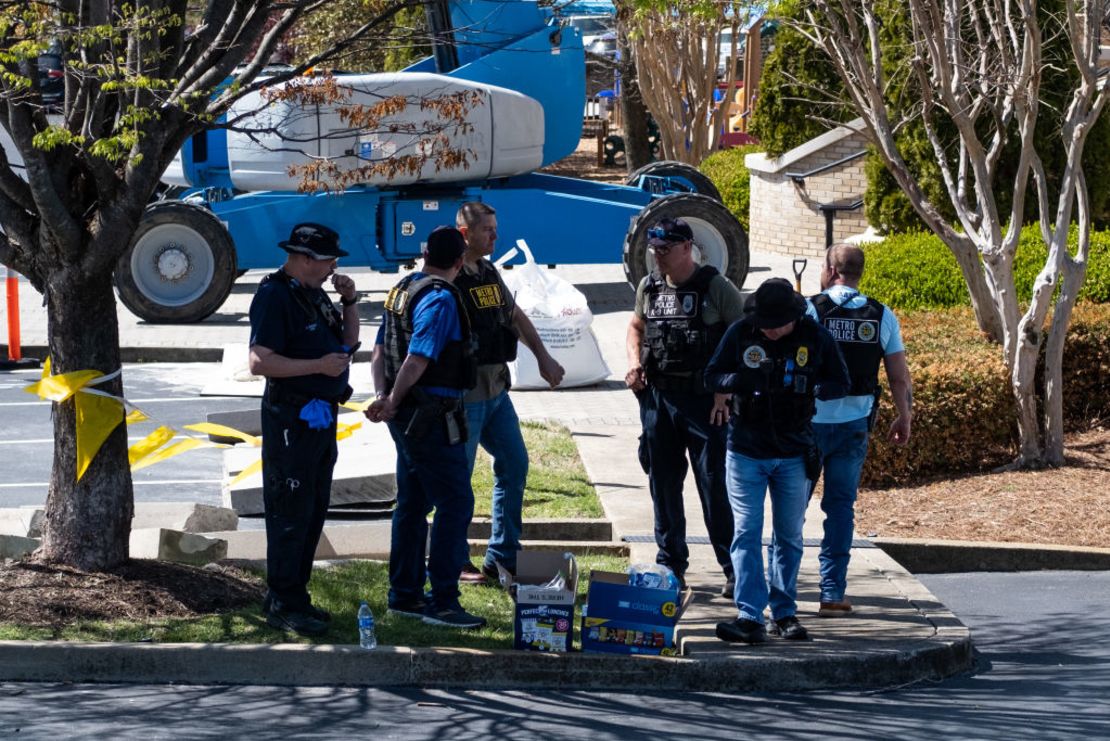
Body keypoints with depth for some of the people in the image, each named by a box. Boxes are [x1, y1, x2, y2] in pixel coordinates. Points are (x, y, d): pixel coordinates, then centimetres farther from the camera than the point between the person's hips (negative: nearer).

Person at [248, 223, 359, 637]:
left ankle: (294, 596, 23)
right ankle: (283, 605, -3)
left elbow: (348, 343, 23)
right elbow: (260, 362, -22)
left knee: (313, 511, 14)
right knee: (291, 513, -7)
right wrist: (318, 365, -22)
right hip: (292, 420, -10)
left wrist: (349, 302, 7)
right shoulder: (274, 296, -14)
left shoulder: (314, 294, 15)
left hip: (321, 417, 10)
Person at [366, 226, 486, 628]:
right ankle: (442, 601, -8)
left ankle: (405, 594, 21)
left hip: (408, 416, 10)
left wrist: (383, 396, 4)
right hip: (431, 414, -10)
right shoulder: (440, 298, -16)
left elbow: (381, 351, 14)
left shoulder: (402, 290, 13)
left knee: (412, 504, 15)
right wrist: (392, 402, -12)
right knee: (455, 503, -7)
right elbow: (418, 359, -22)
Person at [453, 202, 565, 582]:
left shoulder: (489, 273, 12)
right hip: (464, 393, -9)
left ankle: (503, 557, 18)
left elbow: (517, 317, 24)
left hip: (496, 389, 9)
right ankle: (454, 562, 9)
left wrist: (543, 357, 19)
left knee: (514, 465, 11)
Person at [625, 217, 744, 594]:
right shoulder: (649, 287, 9)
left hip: (705, 398, -5)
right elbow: (636, 326, 26)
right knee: (663, 484, 11)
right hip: (657, 397, 5)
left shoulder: (716, 288, -7)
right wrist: (635, 362, 6)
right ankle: (671, 563, 22)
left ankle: (735, 570, -1)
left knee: (715, 486, -6)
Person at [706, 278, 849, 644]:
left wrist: (807, 387, -19)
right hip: (746, 452, -1)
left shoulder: (816, 338, -5)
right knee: (747, 534, -7)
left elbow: (840, 383, 1)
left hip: (794, 455, 1)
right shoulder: (739, 333, -5)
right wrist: (741, 381, -20)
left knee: (790, 537, 10)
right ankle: (750, 617, -11)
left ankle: (784, 613, 20)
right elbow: (711, 376, 1)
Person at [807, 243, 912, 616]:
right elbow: (900, 377, 4)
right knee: (841, 506, 9)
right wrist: (904, 418, 18)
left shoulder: (810, 310, -8)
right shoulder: (882, 317, 2)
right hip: (855, 422, 2)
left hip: (810, 420, -2)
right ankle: (833, 593, 5)